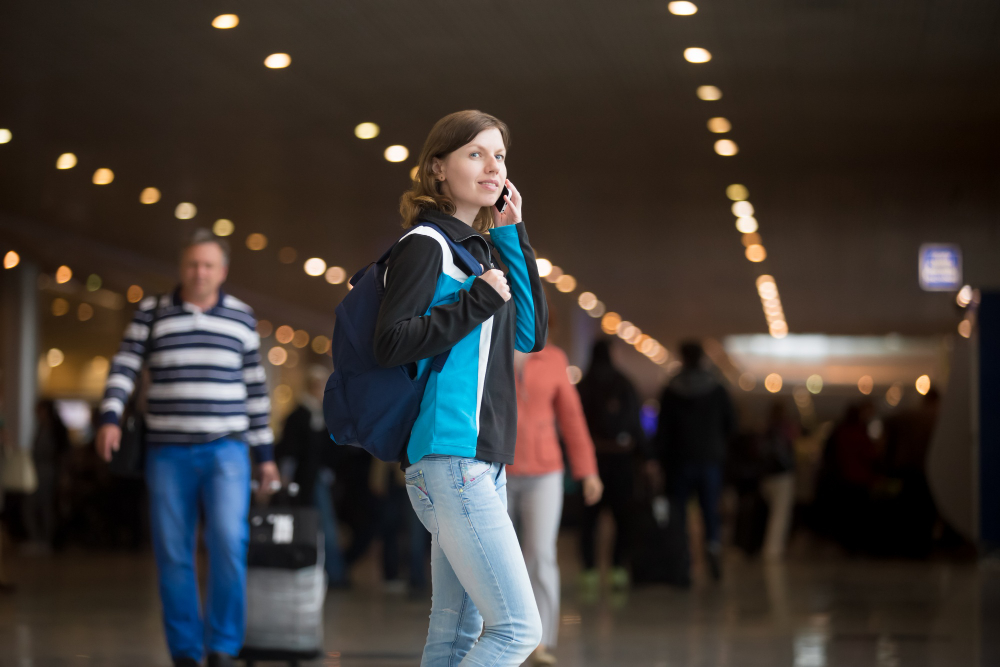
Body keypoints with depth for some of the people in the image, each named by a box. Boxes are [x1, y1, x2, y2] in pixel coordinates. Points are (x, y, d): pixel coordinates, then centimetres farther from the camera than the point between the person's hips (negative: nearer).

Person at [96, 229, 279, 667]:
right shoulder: (151, 312, 5)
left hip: (226, 451, 0)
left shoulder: (241, 317, 7)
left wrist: (265, 454, 9)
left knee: (228, 544, -18)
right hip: (167, 452, 1)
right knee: (172, 554, 0)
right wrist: (110, 418, -19)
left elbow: (254, 388, 11)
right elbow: (124, 368, -1)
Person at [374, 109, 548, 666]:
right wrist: (479, 300, -15)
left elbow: (531, 335, 13)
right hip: (449, 460, -9)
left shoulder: (481, 247, 18)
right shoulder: (426, 245, -8)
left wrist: (512, 236, 9)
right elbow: (391, 343, -17)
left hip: (483, 463, 9)